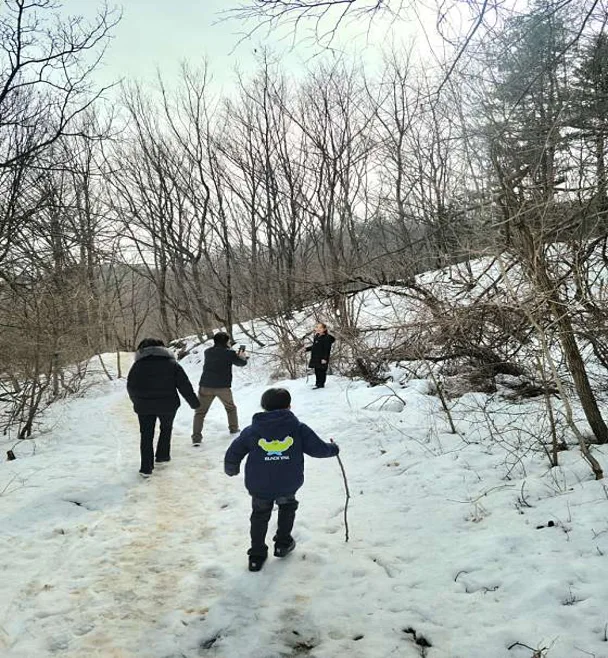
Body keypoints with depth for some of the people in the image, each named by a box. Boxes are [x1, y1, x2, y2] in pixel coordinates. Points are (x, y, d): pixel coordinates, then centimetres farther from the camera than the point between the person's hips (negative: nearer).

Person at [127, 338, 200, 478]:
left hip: (144, 407, 0)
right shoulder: (171, 362, 1)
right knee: (166, 429, 24)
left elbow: (131, 387, 4)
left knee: (146, 435, 8)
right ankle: (162, 456, 30)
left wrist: (138, 402, 21)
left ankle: (146, 468, 6)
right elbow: (184, 385, 0)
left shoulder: (138, 364, 0)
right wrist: (194, 402, 8)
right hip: (168, 405, 0)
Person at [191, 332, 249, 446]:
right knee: (231, 408, 25)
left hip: (206, 386, 2)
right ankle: (234, 429, 36)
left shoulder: (207, 352, 9)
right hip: (223, 387, -1)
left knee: (200, 412, 6)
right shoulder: (229, 353, -3)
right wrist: (243, 357, 31)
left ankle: (196, 437, -5)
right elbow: (241, 363, 9)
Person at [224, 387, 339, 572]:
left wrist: (231, 470, 26)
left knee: (260, 515, 24)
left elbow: (232, 454, 6)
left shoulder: (251, 431, 1)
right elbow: (319, 449, 0)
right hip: (288, 485, 0)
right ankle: (283, 543, 36)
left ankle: (257, 555, 28)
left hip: (259, 486, 1)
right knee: (287, 507, 30)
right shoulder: (298, 428, -2)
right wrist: (334, 448, 21)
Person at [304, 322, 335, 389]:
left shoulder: (327, 338, -13)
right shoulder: (316, 336, 12)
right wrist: (306, 349, 18)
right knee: (317, 371, 15)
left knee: (321, 371, -2)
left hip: (322, 359, -8)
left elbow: (327, 349, -16)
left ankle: (321, 384, 5)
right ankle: (318, 383, 26)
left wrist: (324, 358, -21)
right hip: (315, 357, 8)